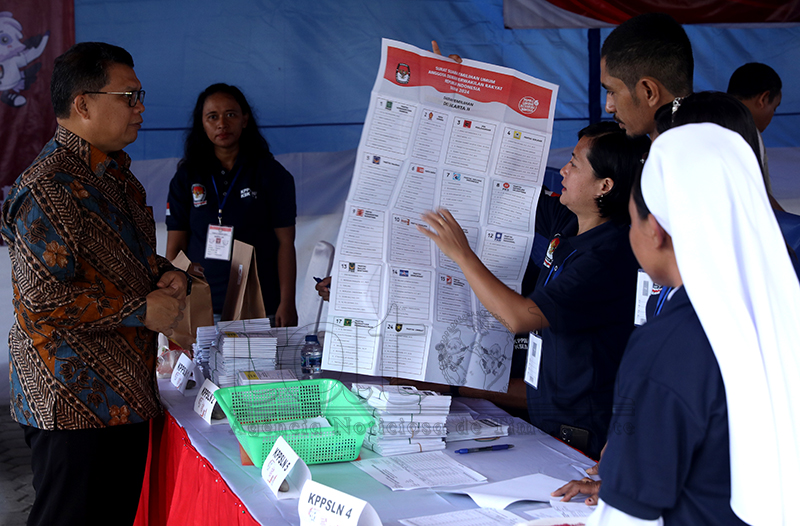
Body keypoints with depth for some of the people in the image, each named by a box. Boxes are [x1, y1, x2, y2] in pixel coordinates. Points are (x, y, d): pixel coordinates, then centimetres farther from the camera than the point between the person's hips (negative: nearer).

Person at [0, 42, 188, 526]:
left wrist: (164, 274, 6)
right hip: (75, 402, -9)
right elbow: (45, 298, -22)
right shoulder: (50, 187, -17)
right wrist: (143, 310, -16)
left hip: (126, 392, 9)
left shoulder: (118, 177, 15)